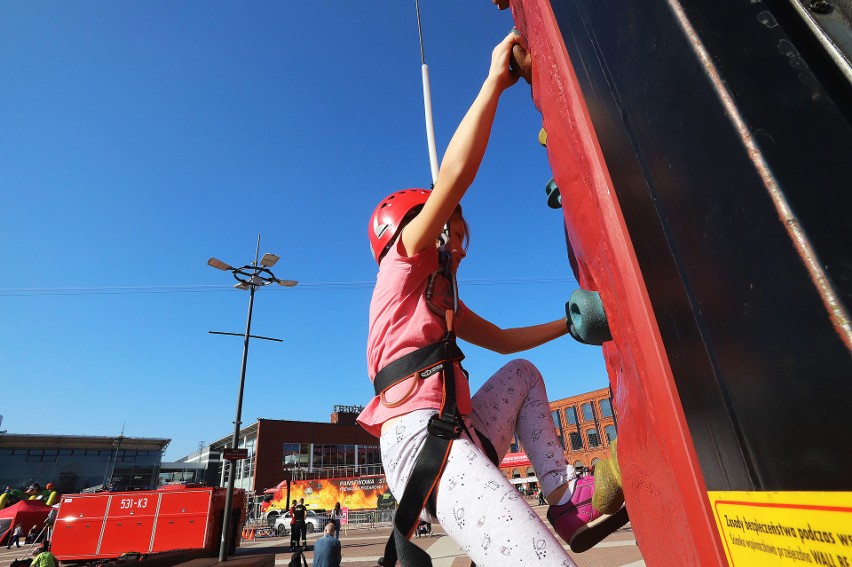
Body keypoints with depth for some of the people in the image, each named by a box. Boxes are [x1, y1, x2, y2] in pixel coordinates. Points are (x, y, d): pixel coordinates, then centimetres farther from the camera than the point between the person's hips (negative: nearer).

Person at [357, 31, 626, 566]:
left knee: (522, 373, 25)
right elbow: (455, 175, -11)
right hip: (422, 436, -10)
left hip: (457, 436, 10)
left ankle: (566, 496, 9)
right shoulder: (407, 261, 5)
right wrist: (496, 80, -2)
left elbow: (503, 340, 36)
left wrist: (566, 323, 42)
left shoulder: (443, 296, 28)